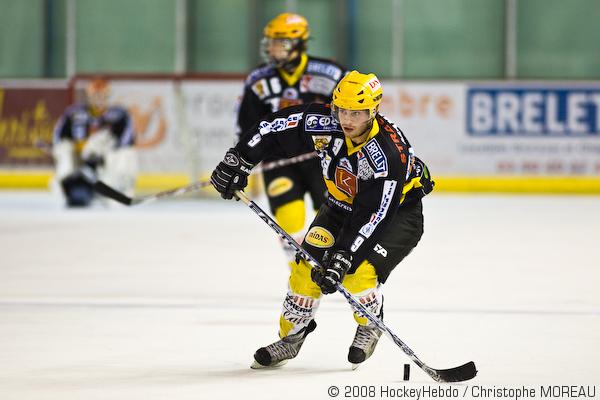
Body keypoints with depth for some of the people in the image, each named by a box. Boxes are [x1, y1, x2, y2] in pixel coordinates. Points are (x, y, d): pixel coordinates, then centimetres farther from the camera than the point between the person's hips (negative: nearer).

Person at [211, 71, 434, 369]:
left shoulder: (389, 154, -37)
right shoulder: (324, 123, -24)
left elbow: (373, 217, -37)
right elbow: (274, 128, -13)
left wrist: (342, 258, -41)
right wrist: (238, 161, -18)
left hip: (399, 209, -5)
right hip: (342, 206, 5)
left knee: (360, 271, -24)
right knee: (308, 263, -10)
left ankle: (370, 327, 7)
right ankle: (292, 336, 8)